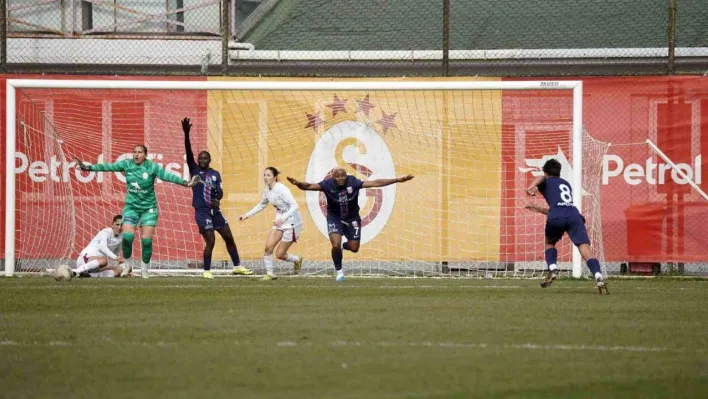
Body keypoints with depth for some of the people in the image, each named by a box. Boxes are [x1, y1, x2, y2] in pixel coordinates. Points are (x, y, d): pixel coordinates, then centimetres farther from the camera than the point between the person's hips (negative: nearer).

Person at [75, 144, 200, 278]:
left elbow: (167, 175, -21)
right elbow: (108, 167, -7)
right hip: (131, 207, 1)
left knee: (146, 239, -6)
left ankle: (144, 270, 13)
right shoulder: (126, 164, -5)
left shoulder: (152, 167, -11)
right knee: (127, 236, -14)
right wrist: (88, 167, -15)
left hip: (148, 208, -1)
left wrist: (185, 183, -34)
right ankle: (126, 265, 10)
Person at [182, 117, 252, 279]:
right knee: (210, 241, -10)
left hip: (215, 210, 5)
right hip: (201, 211, -5)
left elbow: (220, 192, 1)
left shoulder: (215, 174, 8)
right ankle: (206, 271, 4)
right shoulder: (194, 170, -2)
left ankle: (237, 266, 21)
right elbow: (188, 152, -14)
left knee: (229, 237, 9)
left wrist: (217, 198, -24)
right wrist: (186, 134, -26)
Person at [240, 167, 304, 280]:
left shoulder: (281, 189, -22)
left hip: (292, 222, -7)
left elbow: (294, 206, -27)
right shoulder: (267, 190, 2)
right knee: (268, 246, -9)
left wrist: (282, 219, -38)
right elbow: (262, 205, 21)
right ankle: (269, 274, 5)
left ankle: (297, 260, 25)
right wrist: (247, 215, 16)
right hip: (280, 221, 7)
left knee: (279, 254, -5)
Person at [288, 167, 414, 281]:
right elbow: (310, 186, -30)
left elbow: (375, 183, -20)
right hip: (335, 218, -2)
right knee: (336, 246, -16)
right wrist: (298, 184, -53)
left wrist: (398, 180, -23)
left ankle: (343, 246, 42)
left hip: (352, 219, 2)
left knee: (354, 248, 3)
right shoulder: (328, 185, -21)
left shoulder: (353, 182, -19)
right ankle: (339, 271, 11)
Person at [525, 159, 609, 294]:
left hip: (556, 218, -2)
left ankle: (552, 269, 4)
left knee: (549, 243, 27)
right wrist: (538, 208, 56)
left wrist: (532, 187, -20)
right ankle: (598, 277, -32)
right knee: (585, 249, -10)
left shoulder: (546, 182, 25)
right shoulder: (566, 184, 39)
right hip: (574, 215, 2)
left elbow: (539, 178, -2)